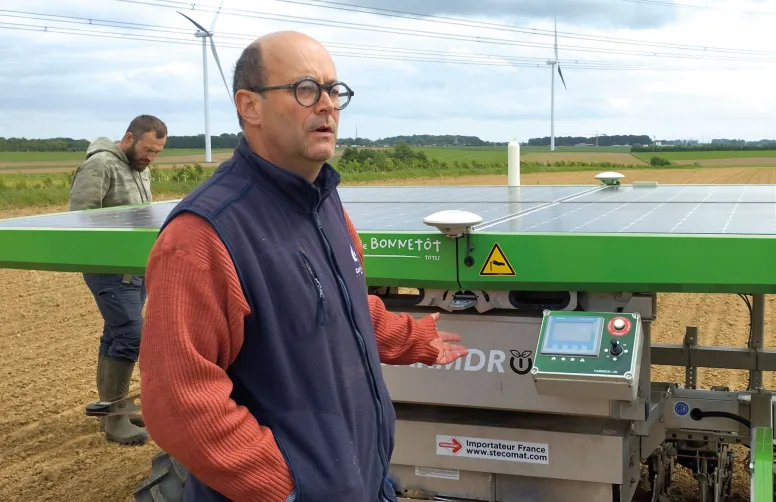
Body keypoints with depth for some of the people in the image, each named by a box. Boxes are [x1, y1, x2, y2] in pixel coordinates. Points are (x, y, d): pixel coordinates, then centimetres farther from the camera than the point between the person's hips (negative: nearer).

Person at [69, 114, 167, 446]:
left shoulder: (141, 169, 14)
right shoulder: (100, 166, -15)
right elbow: (79, 218, -20)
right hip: (110, 269, -9)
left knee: (117, 336, 15)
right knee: (131, 336, -12)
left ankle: (111, 406, 26)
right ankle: (114, 417, -1)